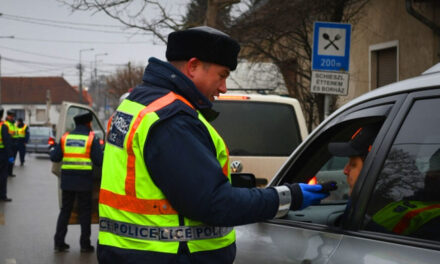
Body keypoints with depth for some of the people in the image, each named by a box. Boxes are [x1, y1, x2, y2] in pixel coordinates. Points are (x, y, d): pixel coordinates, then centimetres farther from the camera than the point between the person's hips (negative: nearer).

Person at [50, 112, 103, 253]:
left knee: (65, 210, 12)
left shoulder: (65, 138, 5)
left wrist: (52, 149, 25)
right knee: (85, 212, 7)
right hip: (84, 181, -3)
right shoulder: (91, 139, -4)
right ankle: (85, 244, 8)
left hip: (67, 180, 3)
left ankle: (59, 242, 12)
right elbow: (99, 161, -10)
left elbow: (54, 157, 3)